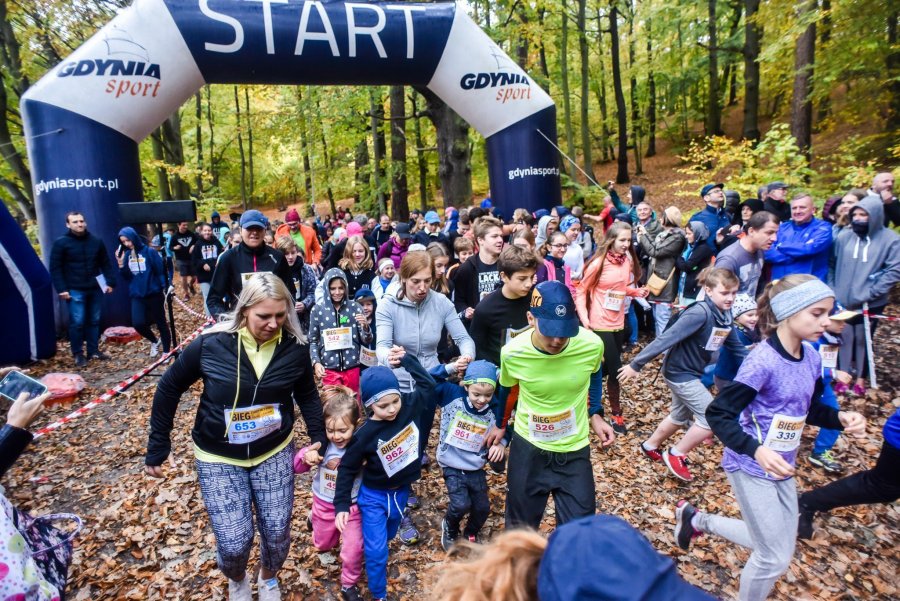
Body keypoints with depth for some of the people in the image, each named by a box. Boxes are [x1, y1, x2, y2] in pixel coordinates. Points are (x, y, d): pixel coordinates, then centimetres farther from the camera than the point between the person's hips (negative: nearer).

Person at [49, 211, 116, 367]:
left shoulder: (96, 241, 8)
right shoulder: (61, 243, -2)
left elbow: (106, 264, 12)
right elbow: (55, 268, -2)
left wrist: (110, 282, 4)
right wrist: (61, 289, -9)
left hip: (95, 289, 4)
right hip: (75, 290, -4)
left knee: (94, 321, 9)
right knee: (77, 322, -5)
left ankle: (93, 350, 20)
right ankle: (78, 354, 7)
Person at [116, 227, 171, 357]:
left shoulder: (150, 252, -8)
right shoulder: (126, 255, 6)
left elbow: (161, 271, -8)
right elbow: (126, 277, 7)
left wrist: (165, 289, -15)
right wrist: (121, 265, -9)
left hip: (154, 294, -4)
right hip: (137, 296, 4)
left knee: (161, 323, 5)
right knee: (138, 323, -7)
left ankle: (166, 352, 18)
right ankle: (154, 341, 23)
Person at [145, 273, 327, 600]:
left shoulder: (295, 347, -14)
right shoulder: (211, 344, -19)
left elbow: (307, 395, 3)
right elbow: (169, 387, -4)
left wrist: (319, 438, -6)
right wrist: (157, 447, 0)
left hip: (275, 452, 2)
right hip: (218, 457, -1)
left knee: (278, 534, 6)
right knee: (234, 543, -2)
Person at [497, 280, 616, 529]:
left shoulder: (592, 345, -22)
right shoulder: (512, 352, -22)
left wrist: (595, 414, 1)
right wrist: (500, 425, 15)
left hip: (574, 450, 0)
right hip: (527, 447, 0)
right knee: (520, 525, 17)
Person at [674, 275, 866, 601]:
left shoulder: (811, 357, -1)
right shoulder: (762, 360, -24)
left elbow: (808, 409, 13)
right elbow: (717, 414, -22)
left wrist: (839, 417, -6)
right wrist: (756, 451, -33)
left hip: (782, 467, 8)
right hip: (751, 467, -8)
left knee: (776, 546, 21)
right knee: (775, 558, 5)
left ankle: (697, 519, 36)